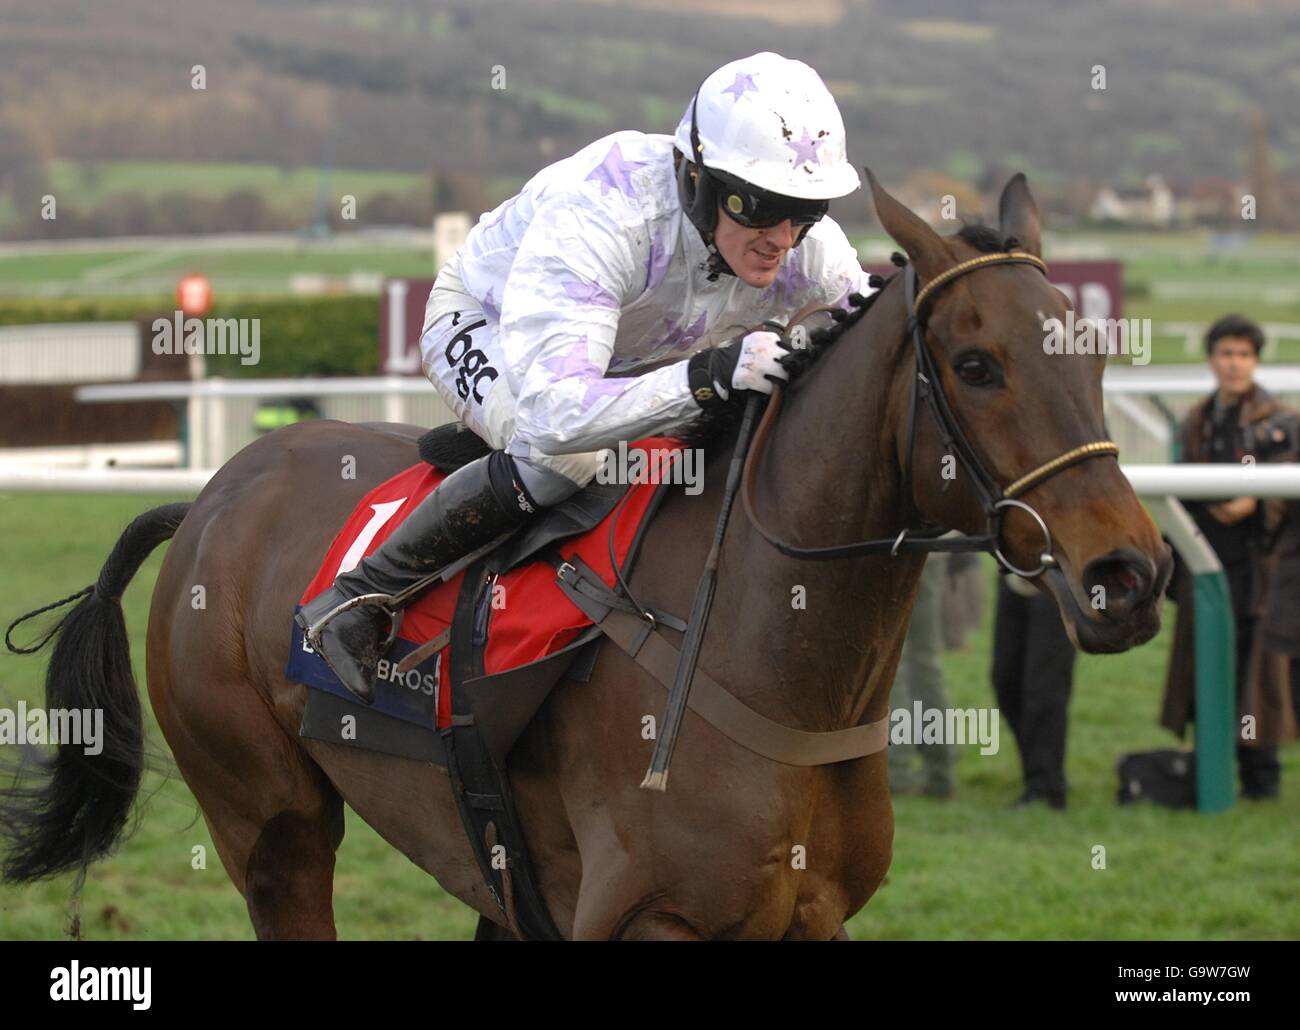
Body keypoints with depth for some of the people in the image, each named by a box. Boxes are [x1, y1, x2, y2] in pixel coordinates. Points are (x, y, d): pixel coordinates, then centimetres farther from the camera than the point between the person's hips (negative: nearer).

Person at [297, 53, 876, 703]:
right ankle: (358, 596, -20)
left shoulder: (802, 242, -28)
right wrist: (711, 374, -65)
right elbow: (550, 412, -54)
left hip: (637, 354, 7)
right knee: (559, 459, -37)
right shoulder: (597, 217, -45)